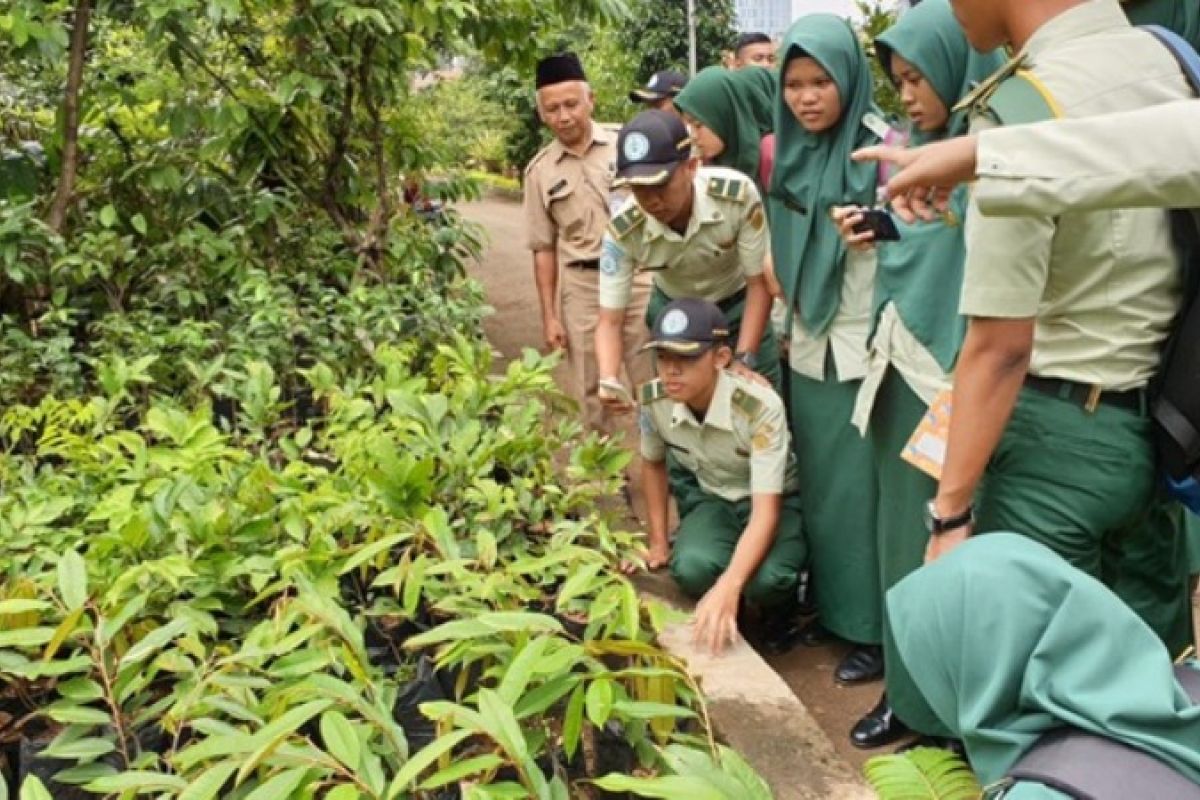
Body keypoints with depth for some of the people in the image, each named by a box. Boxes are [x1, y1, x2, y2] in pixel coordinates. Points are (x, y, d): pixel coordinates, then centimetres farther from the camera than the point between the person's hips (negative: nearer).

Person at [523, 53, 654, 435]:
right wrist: (549, 316, 5)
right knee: (592, 392, 10)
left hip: (638, 277, -1)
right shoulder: (540, 170, 4)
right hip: (581, 288, 2)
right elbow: (544, 248, 8)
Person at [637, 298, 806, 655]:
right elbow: (653, 464, 6)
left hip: (775, 502, -3)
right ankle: (724, 614, 5)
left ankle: (778, 614, 4)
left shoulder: (761, 407, -33)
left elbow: (765, 512, -37)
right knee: (692, 568, -32)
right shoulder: (655, 401, -18)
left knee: (765, 580, -35)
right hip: (711, 499, 3)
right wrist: (658, 541, 5)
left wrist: (728, 587, -51)